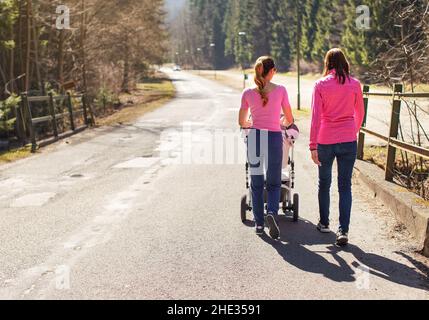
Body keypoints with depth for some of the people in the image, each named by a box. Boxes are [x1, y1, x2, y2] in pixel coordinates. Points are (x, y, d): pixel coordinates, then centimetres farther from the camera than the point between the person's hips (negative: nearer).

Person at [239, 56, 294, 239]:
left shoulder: (248, 93, 2)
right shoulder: (280, 90, -2)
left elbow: (242, 122, 10)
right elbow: (289, 120, 5)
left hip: (254, 137, 2)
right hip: (273, 137, -2)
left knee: (256, 183, 12)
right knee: (274, 183, 8)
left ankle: (259, 224, 13)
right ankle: (272, 213, -18)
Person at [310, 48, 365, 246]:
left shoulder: (321, 85, -4)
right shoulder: (355, 84, 1)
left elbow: (316, 117, -8)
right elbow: (360, 114, 10)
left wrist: (313, 146, -6)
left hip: (325, 140, -1)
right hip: (348, 141, 1)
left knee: (324, 183, 17)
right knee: (345, 186, 4)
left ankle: (324, 223, 29)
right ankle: (343, 231, -3)